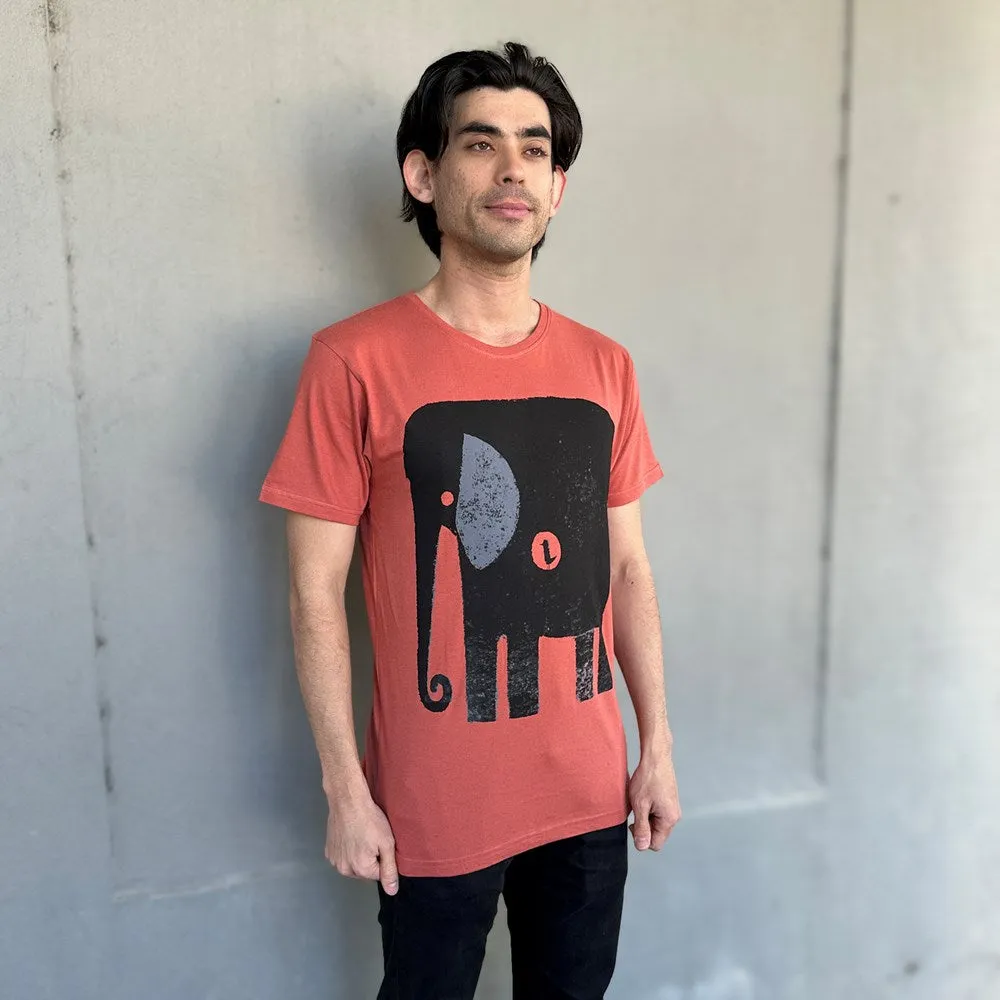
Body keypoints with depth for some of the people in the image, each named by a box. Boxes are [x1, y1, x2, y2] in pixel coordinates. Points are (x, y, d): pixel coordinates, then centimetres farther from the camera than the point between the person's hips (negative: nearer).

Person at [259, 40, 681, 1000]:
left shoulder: (603, 366, 2)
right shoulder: (356, 361, -12)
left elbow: (628, 569, 7)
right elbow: (316, 592, -10)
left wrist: (657, 744, 8)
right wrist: (345, 789, -8)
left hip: (590, 793, 4)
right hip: (435, 805, -4)